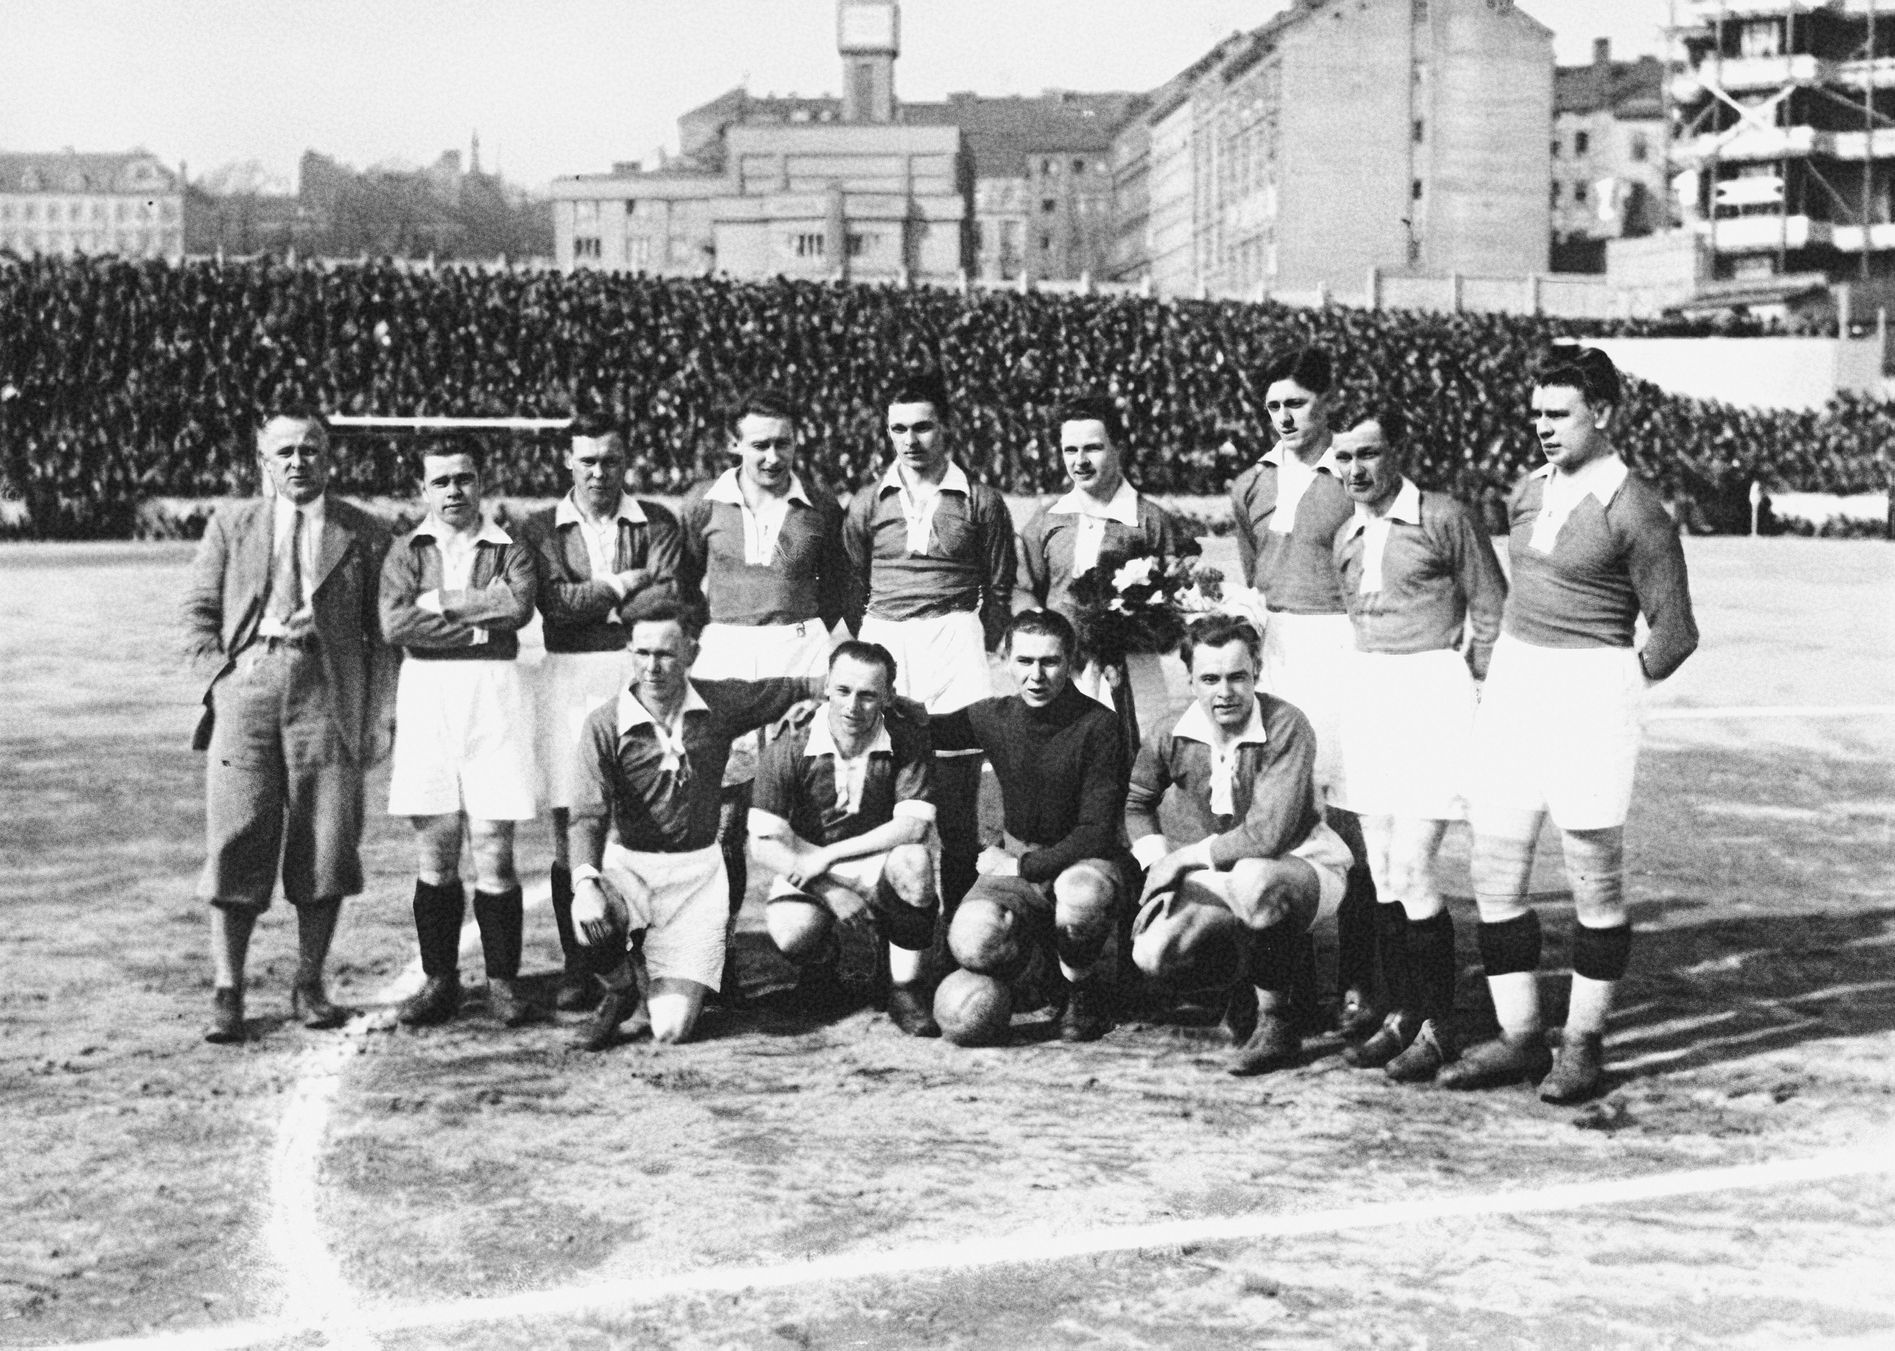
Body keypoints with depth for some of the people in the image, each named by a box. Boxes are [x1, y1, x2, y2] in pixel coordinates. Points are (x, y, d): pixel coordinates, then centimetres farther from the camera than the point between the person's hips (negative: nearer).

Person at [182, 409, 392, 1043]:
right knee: (236, 842, -4)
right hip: (246, 691, 0)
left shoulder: (364, 533, 9)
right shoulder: (229, 526, 13)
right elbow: (198, 615, 12)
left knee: (325, 843, 0)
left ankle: (309, 984, 13)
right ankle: (227, 992, 3)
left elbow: (382, 632, 8)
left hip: (327, 696, 0)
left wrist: (379, 714, 0)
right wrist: (230, 673, -2)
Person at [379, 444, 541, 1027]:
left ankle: (502, 980, 7)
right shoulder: (405, 552, 10)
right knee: (434, 847, 3)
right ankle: (439, 979, 13)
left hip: (495, 695, -1)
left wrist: (441, 604, -8)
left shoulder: (510, 550, 9)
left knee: (494, 847, -1)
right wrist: (482, 624, -8)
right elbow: (394, 625, -7)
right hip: (425, 694, 1)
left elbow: (519, 606, -12)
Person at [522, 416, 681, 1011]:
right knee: (570, 830, 0)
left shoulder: (656, 522, 10)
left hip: (638, 675, -1)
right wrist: (624, 584, -2)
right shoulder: (542, 527, 12)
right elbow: (554, 601, -3)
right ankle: (576, 967, 7)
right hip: (567, 678, 1)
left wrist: (593, 602, -5)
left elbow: (667, 598, -4)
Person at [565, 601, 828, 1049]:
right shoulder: (605, 724, -10)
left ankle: (657, 988, 29)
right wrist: (585, 882, -36)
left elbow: (796, 689, 14)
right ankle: (620, 990, 2)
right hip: (627, 865, 0)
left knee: (672, 1028, -13)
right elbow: (588, 814, -20)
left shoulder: (720, 702, -2)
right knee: (585, 921, -37)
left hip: (696, 871, 1)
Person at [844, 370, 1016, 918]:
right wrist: (865, 647, 8)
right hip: (882, 645, 2)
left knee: (956, 801, -2)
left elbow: (999, 593, 10)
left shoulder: (980, 502, 6)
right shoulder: (867, 504, 11)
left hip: (954, 644, -1)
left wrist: (980, 647, 3)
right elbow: (853, 590, 16)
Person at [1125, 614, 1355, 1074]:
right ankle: (1247, 988, 14)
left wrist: (1183, 858, -18)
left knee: (1253, 880, -41)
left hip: (1301, 866, -4)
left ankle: (1276, 1020, -15)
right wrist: (1157, 868, -2)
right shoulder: (1169, 738, -6)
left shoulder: (1286, 726, -21)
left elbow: (1267, 836, -28)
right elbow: (1137, 804, 15)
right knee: (1153, 955, -22)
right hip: (1218, 880, 5)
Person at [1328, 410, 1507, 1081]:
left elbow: (1492, 612, -3)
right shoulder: (1345, 540, 12)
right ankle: (1400, 1016, 17)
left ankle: (1437, 1026, 1)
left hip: (1434, 688, -6)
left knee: (1410, 868, -10)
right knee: (1382, 870, 7)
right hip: (1365, 691, 7)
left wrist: (1474, 689, -4)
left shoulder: (1444, 519, -6)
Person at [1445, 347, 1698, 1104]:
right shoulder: (1529, 493, 10)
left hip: (1589, 692, -7)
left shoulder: (1634, 513, -11)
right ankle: (1519, 1038, 15)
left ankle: (1583, 1043, 14)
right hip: (1511, 685, 7)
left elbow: (1674, 633, -7)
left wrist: (1616, 687, 1)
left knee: (1595, 878, 2)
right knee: (1494, 874, 6)